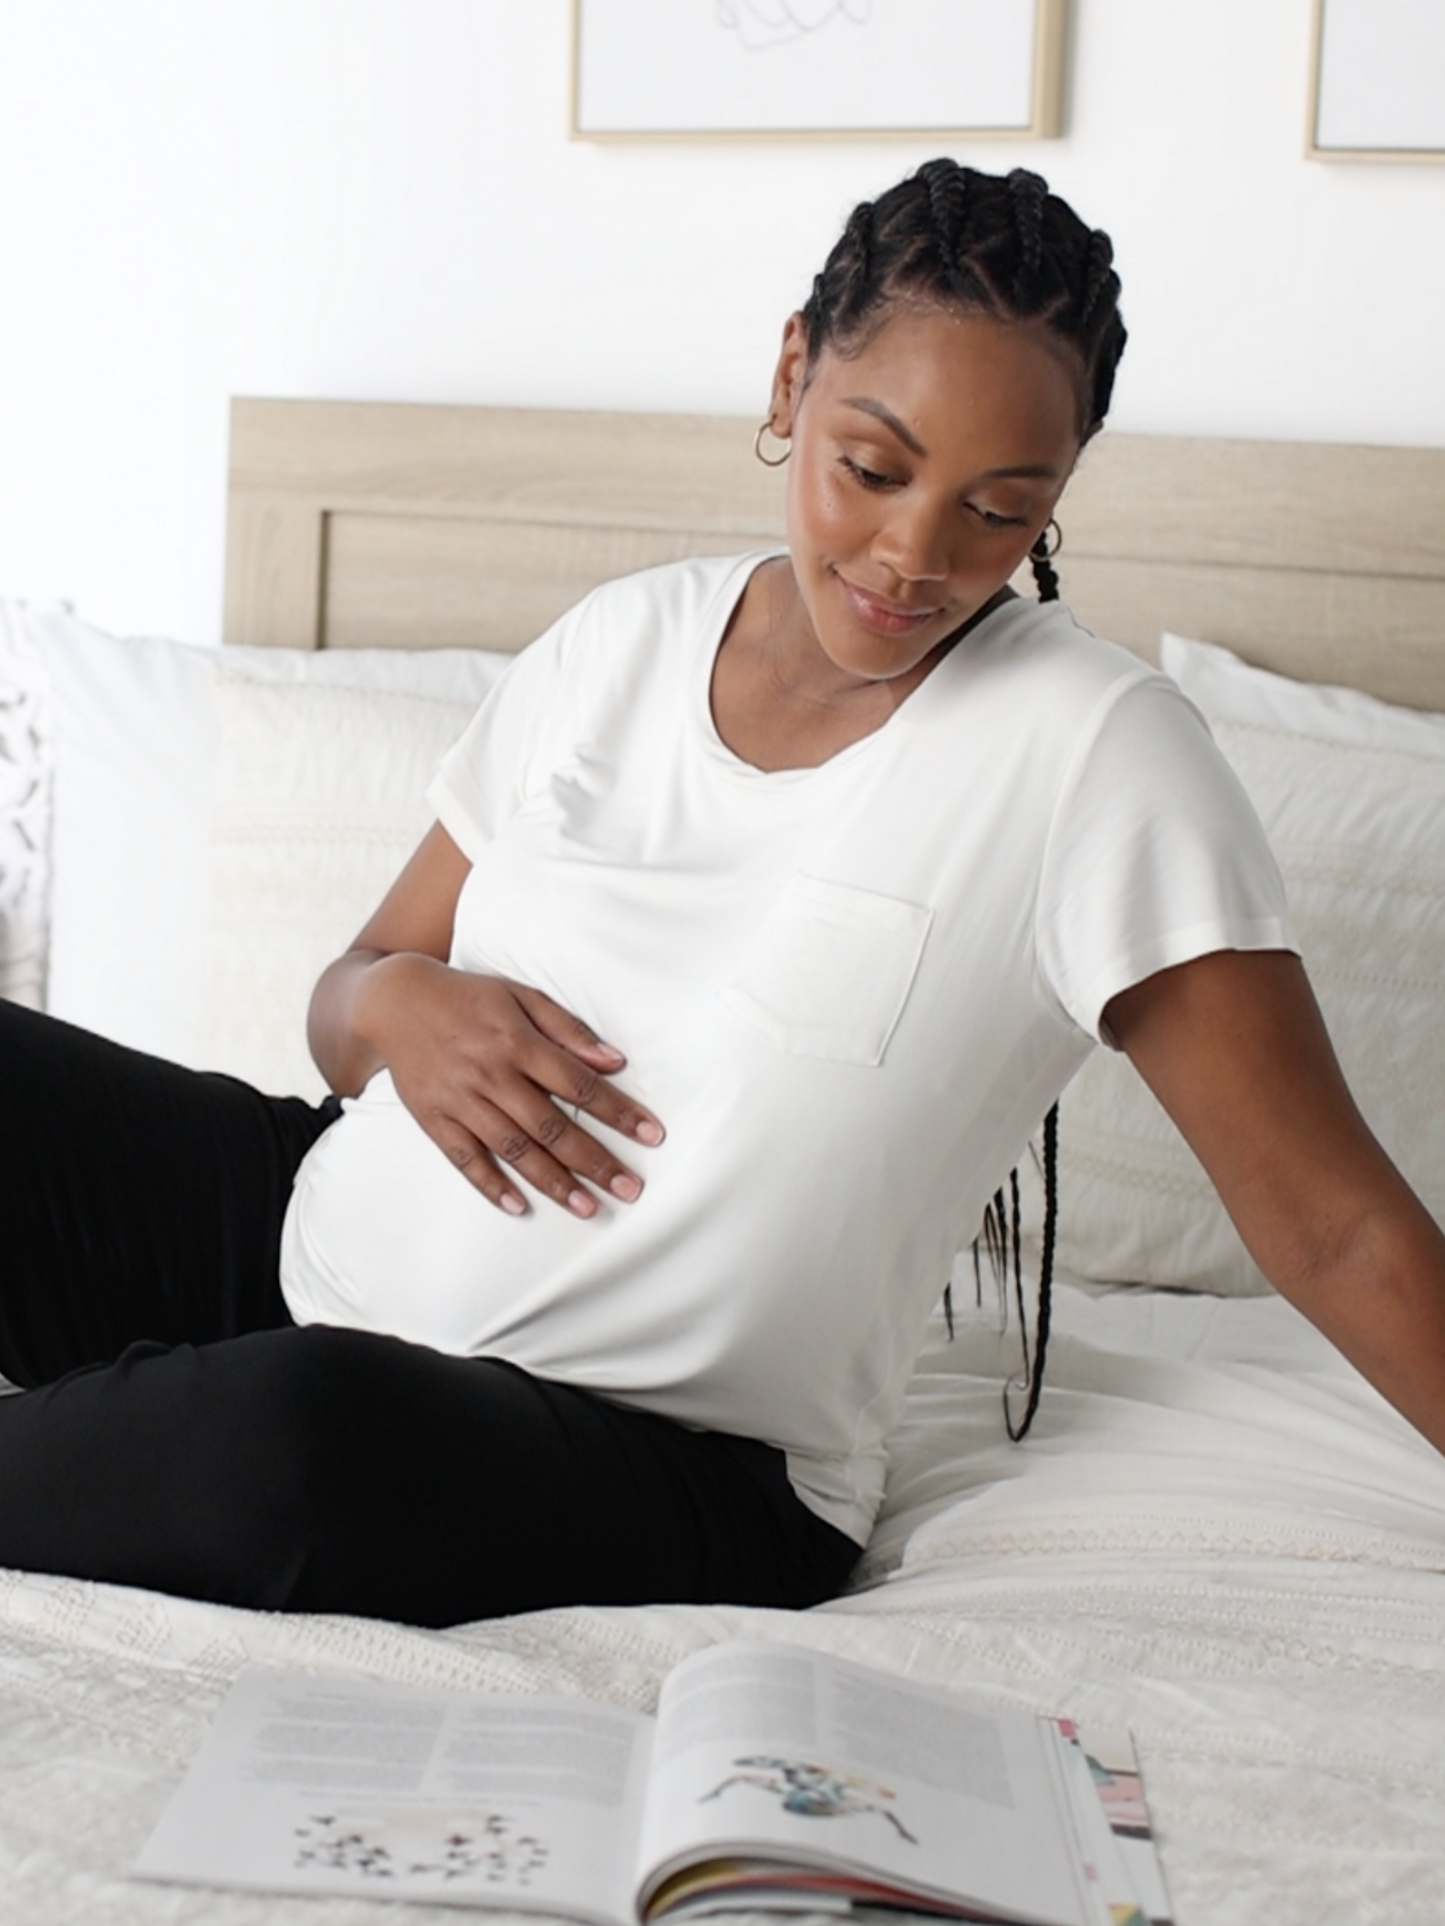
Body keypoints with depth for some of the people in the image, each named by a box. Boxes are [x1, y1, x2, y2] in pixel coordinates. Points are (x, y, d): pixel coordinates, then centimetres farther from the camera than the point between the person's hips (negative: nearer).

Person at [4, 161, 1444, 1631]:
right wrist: (395, 1003, -10)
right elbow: (357, 995, 13)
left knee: (307, 1429, -36)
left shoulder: (1095, 753, -11)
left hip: (657, 1460, -4)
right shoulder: (622, 642, 4)